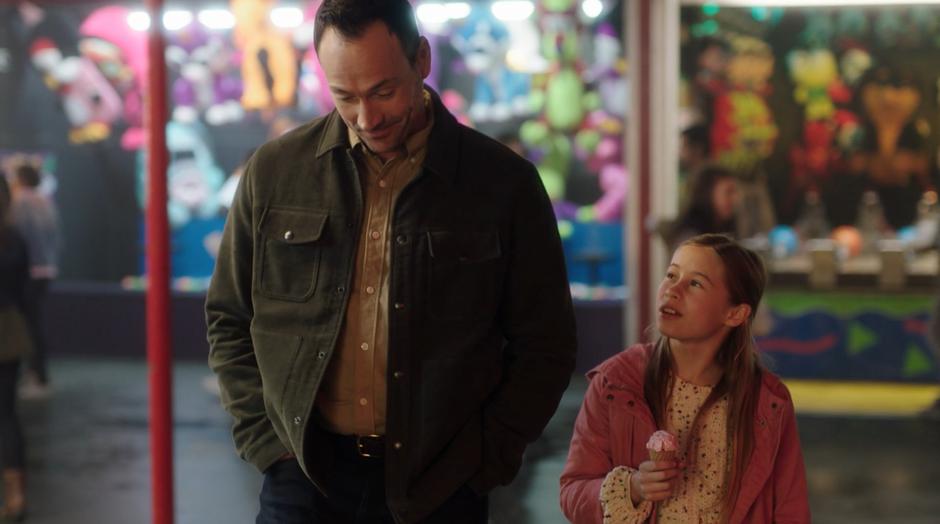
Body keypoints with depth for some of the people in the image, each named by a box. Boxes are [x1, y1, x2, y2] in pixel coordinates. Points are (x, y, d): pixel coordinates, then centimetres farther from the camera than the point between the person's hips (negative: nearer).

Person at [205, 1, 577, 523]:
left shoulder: (504, 182, -1)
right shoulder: (275, 171, 3)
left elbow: (544, 347, 3)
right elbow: (227, 320, 11)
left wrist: (484, 462, -3)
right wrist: (266, 440, 2)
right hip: (304, 477, 1)